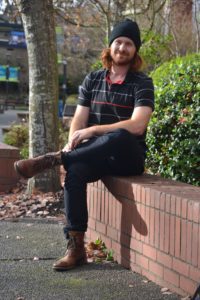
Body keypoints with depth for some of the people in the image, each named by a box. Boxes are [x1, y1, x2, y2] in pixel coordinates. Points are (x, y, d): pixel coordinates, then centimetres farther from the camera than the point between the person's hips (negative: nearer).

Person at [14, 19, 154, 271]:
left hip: (128, 155, -3)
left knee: (118, 137, -39)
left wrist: (92, 131, -19)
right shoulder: (93, 80, 11)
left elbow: (137, 126, -16)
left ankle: (51, 160, -26)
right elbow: (78, 121, 6)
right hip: (96, 155, 3)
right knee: (75, 171, -31)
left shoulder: (142, 83, -2)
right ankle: (75, 247, -27)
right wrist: (71, 148, -15)